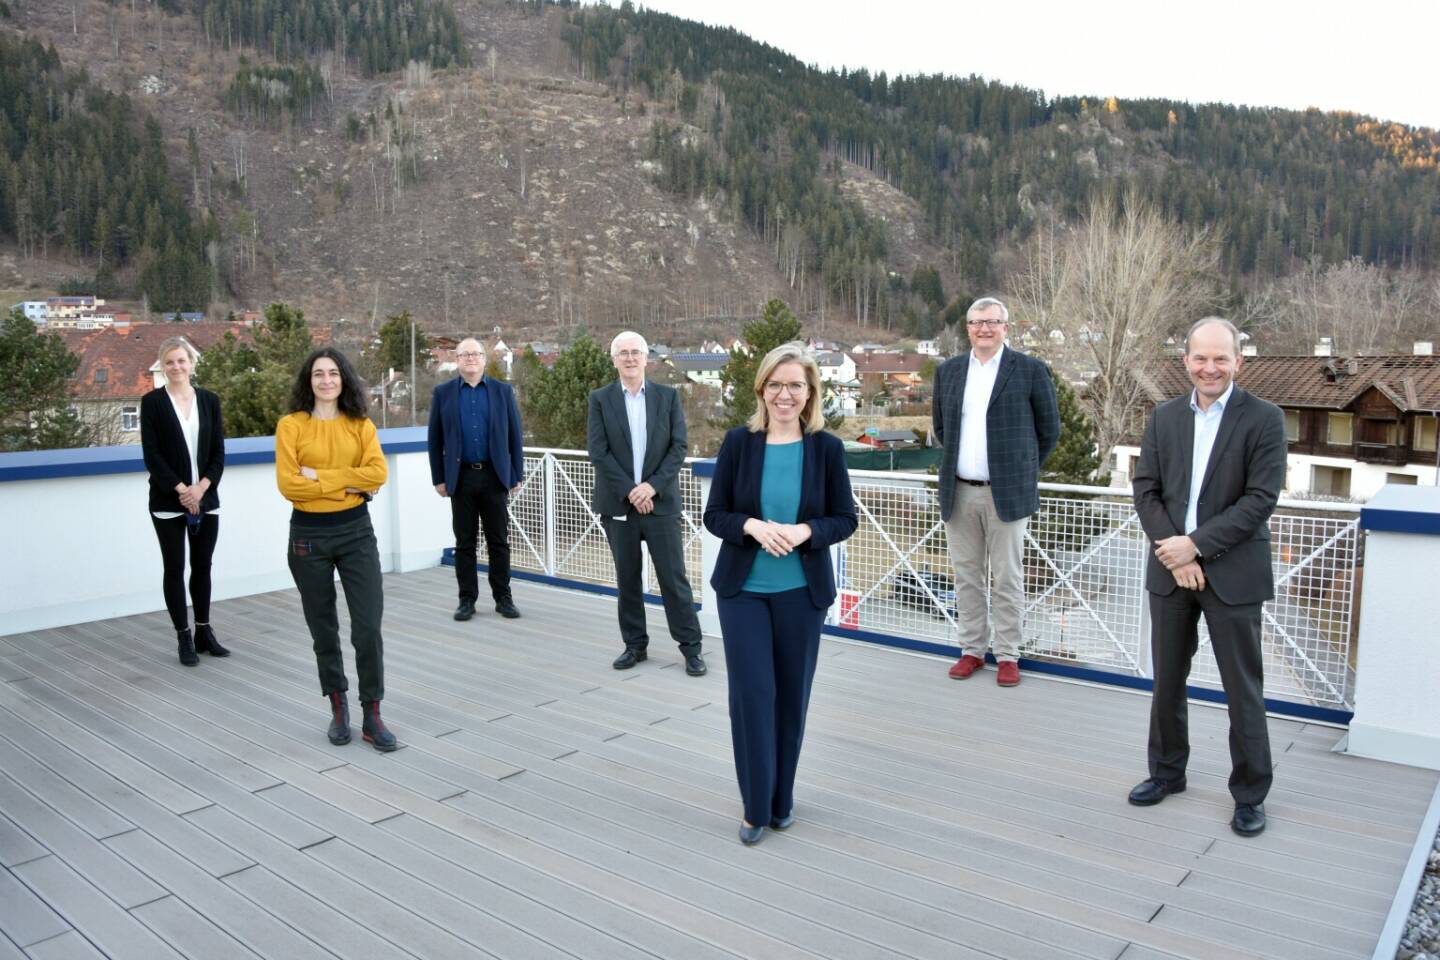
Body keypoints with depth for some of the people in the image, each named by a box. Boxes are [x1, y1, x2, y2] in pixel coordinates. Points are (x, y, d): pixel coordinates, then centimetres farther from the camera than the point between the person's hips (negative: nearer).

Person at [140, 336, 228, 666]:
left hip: (206, 498, 3)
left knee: (202, 566, 9)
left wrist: (201, 487, -11)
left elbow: (218, 452, 3)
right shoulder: (152, 401, -2)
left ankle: (204, 633, 20)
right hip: (168, 500, -3)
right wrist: (181, 490, -14)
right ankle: (184, 638, 12)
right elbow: (151, 454, -7)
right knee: (174, 568, 4)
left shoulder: (210, 400, 6)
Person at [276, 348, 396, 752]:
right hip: (308, 535, -1)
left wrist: (321, 476, -15)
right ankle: (338, 707, 29)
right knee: (323, 628, 12)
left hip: (356, 531, 1)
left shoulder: (361, 424, 2)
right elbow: (288, 484, -12)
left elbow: (378, 472, -12)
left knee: (369, 626, -4)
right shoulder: (291, 425, -3)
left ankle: (372, 715, 8)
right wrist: (347, 484, -13)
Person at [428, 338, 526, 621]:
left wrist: (517, 475, 1)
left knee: (499, 541, 5)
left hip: (495, 476, 0)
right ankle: (467, 599, 15)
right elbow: (435, 439, 5)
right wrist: (439, 478, 1)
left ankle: (502, 597, 14)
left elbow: (514, 436, 4)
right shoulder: (443, 393, 5)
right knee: (465, 542, 6)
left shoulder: (503, 391, 4)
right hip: (461, 477, 0)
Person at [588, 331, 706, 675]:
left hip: (660, 501, 0)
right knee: (627, 578, 8)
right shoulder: (600, 399, 3)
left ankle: (691, 646, 9)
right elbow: (598, 451, -5)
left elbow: (678, 447, -1)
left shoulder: (668, 396, 4)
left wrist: (653, 486, -12)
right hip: (618, 503, 1)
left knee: (674, 577, 1)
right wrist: (630, 490, -12)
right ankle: (634, 644, 20)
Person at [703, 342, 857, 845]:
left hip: (802, 591, 1)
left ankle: (782, 800, 29)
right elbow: (714, 514, -1)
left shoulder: (826, 447, -4)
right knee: (751, 692, -2)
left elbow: (845, 518, 0)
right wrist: (753, 526, -21)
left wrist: (804, 531, -18)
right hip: (742, 589, 0)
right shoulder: (739, 441, -4)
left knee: (792, 694, 9)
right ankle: (756, 805, 15)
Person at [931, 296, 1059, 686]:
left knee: (1007, 579, 3)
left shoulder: (1030, 370, -2)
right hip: (959, 492, 4)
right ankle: (971, 649, 22)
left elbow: (1049, 429, 4)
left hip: (1006, 493, -4)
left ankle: (1007, 655, 14)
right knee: (966, 576, 11)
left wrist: (1022, 468, 7)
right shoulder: (948, 371, 9)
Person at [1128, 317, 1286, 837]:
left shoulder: (1264, 419, -6)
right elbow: (1146, 490, 2)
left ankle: (1250, 794, 21)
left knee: (1243, 689, 6)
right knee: (1166, 681, 14)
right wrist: (1174, 553, -10)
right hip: (1170, 569, 4)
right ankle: (1167, 772, 32)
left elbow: (1260, 498, -13)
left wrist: (1196, 544, -17)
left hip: (1232, 573, -4)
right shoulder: (1164, 418, 6)